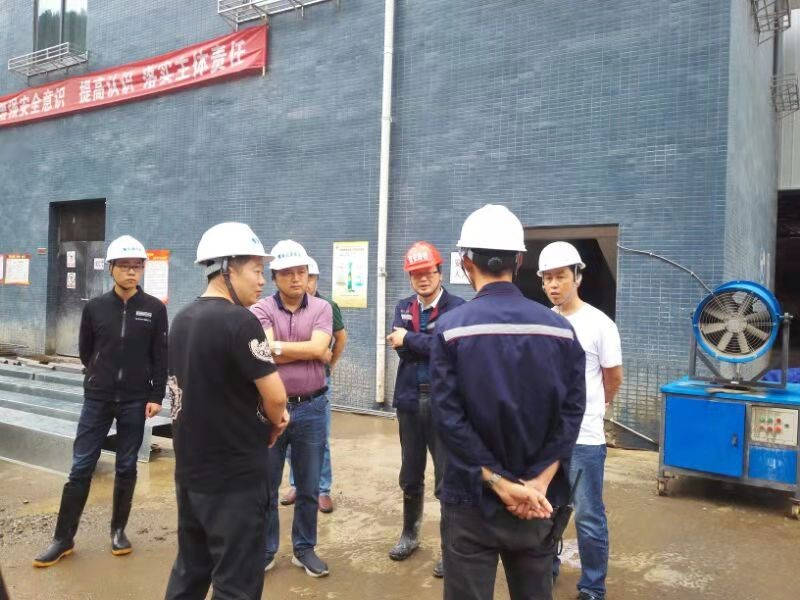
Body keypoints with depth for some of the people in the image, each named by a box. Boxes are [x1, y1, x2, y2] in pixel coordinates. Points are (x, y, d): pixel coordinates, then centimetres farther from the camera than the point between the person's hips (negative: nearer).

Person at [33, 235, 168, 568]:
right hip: (97, 400, 1)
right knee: (81, 468, 4)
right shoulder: (94, 307, 1)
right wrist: (102, 377, 13)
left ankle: (118, 529, 24)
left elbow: (160, 356, -2)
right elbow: (85, 351, 12)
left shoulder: (155, 309, -3)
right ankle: (63, 538, 15)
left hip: (136, 402, -1)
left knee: (126, 468, 9)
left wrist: (156, 396, -5)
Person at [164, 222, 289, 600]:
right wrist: (274, 421, 2)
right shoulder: (239, 321, -20)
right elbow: (275, 398, -20)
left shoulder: (182, 320, 6)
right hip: (235, 478, -8)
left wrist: (265, 417, 6)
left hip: (189, 473, 8)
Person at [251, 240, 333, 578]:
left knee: (309, 488, 14)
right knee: (266, 486, 12)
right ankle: (265, 550, 30)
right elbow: (267, 355, -18)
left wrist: (278, 346, -12)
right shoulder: (262, 310, -4)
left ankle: (304, 548, 31)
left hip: (311, 408, 1)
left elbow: (319, 348, -16)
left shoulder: (321, 309, 0)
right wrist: (311, 351, -12)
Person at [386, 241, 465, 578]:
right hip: (410, 401, 5)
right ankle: (410, 535, 37)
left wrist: (409, 339, -12)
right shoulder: (403, 308, 9)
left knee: (447, 480, 4)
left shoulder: (457, 308, -7)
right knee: (410, 477, 18)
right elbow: (400, 347, -5)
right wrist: (430, 345, -14)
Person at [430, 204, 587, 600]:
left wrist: (500, 483, -12)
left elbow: (449, 418, -16)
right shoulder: (560, 330, -2)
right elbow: (571, 413, -5)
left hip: (473, 498, -3)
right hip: (539, 502, 3)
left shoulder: (451, 327, -12)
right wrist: (538, 484, -8)